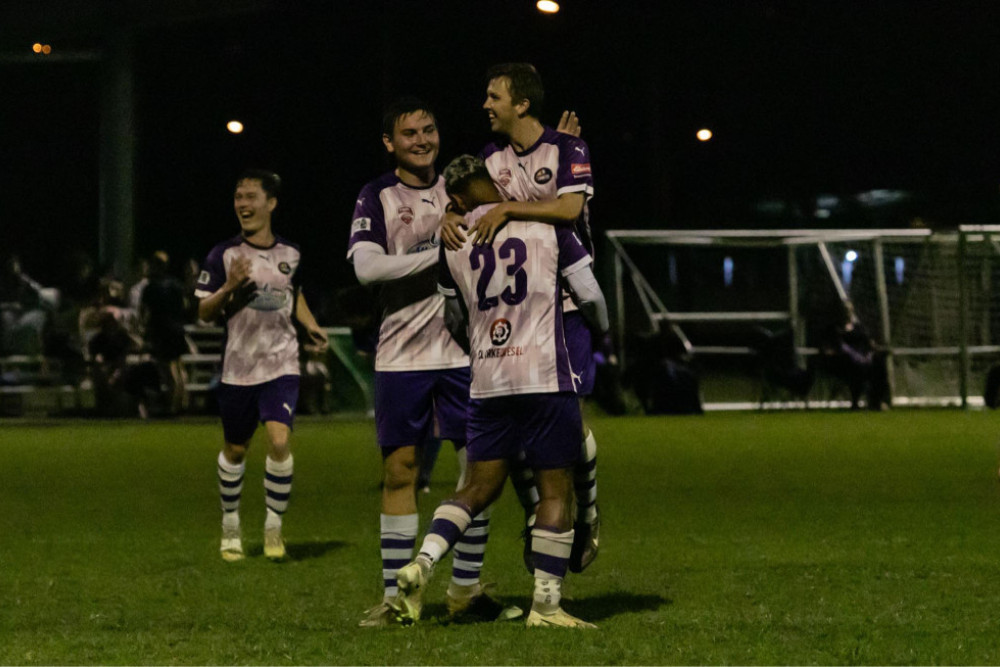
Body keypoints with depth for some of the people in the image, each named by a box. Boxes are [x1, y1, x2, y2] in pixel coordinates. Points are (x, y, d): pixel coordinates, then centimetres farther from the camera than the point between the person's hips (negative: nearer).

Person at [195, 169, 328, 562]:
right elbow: (204, 313, -2)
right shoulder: (223, 255, -4)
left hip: (281, 366, 1)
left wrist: (310, 324, 7)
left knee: (279, 439, -17)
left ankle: (274, 526, -2)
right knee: (235, 449, 10)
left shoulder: (290, 254, 5)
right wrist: (229, 287, -20)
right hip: (238, 368, -1)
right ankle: (230, 526, 31)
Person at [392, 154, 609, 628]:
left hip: (487, 381, 4)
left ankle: (421, 564, -7)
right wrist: (601, 330, 26)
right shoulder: (546, 225, 1)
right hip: (544, 375, -4)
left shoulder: (453, 244, 9)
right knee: (556, 490, 2)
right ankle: (546, 605, 0)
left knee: (480, 486, 12)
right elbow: (591, 297, 4)